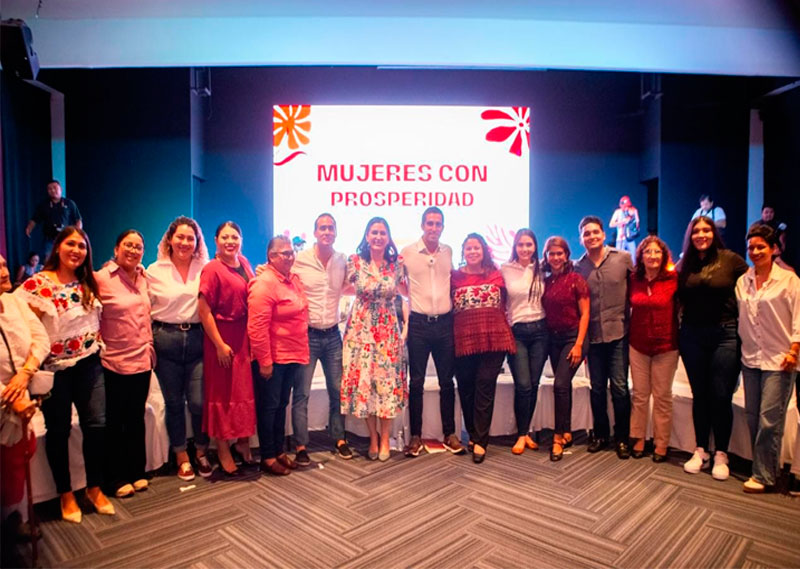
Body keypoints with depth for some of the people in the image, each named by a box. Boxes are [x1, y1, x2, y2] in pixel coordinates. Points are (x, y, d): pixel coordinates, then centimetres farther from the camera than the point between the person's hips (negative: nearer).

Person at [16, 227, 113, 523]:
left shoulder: (88, 284, 6)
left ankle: (94, 488, 21)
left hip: (88, 365, 4)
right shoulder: (36, 284, -10)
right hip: (54, 368, -4)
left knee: (96, 425, 1)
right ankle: (66, 494, 27)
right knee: (59, 431, 9)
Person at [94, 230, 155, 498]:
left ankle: (137, 472, 27)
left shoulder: (144, 277, 6)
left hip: (142, 360, 5)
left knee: (137, 418, 14)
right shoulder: (101, 279, -11)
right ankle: (118, 478, 23)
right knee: (115, 421, 9)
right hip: (114, 362, -5)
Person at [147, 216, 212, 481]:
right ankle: (182, 457, 25)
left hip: (197, 338, 0)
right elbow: (145, 310, 6)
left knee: (199, 402, -2)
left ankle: (201, 453, 21)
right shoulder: (155, 271, 4)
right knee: (174, 402, 10)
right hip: (166, 339, 0)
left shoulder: (205, 269, 3)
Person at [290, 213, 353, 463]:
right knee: (301, 393, 2)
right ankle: (301, 446, 14)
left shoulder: (343, 260, 3)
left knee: (338, 389, 11)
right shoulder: (299, 260, -7)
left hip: (333, 335, 3)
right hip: (306, 335, -3)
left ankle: (339, 439, 26)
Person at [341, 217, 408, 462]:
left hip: (388, 329, 1)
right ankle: (373, 438, 21)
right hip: (361, 328, 0)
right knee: (364, 379, 3)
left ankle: (385, 439, 18)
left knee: (388, 380, 2)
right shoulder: (355, 261, -3)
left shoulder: (397, 264, 1)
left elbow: (406, 292, 12)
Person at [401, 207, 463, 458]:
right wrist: (412, 297, 0)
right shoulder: (407, 252, -3)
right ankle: (416, 436, 16)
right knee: (416, 382, 4)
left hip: (445, 322, 2)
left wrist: (452, 304, 7)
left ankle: (450, 434, 22)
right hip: (419, 323, -2)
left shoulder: (449, 252, 5)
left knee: (447, 381, 9)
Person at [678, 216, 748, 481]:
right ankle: (701, 451, 21)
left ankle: (721, 455, 16)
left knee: (721, 397, 1)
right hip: (692, 336, 3)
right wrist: (677, 333, 3)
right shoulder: (684, 265, 5)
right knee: (699, 396, 10)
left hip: (724, 335, -3)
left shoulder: (730, 259, -3)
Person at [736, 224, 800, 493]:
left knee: (769, 419, -5)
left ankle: (763, 475, 7)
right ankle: (765, 469, 23)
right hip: (750, 359, 5)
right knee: (753, 417, 9)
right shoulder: (742, 281, 9)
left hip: (778, 360, -5)